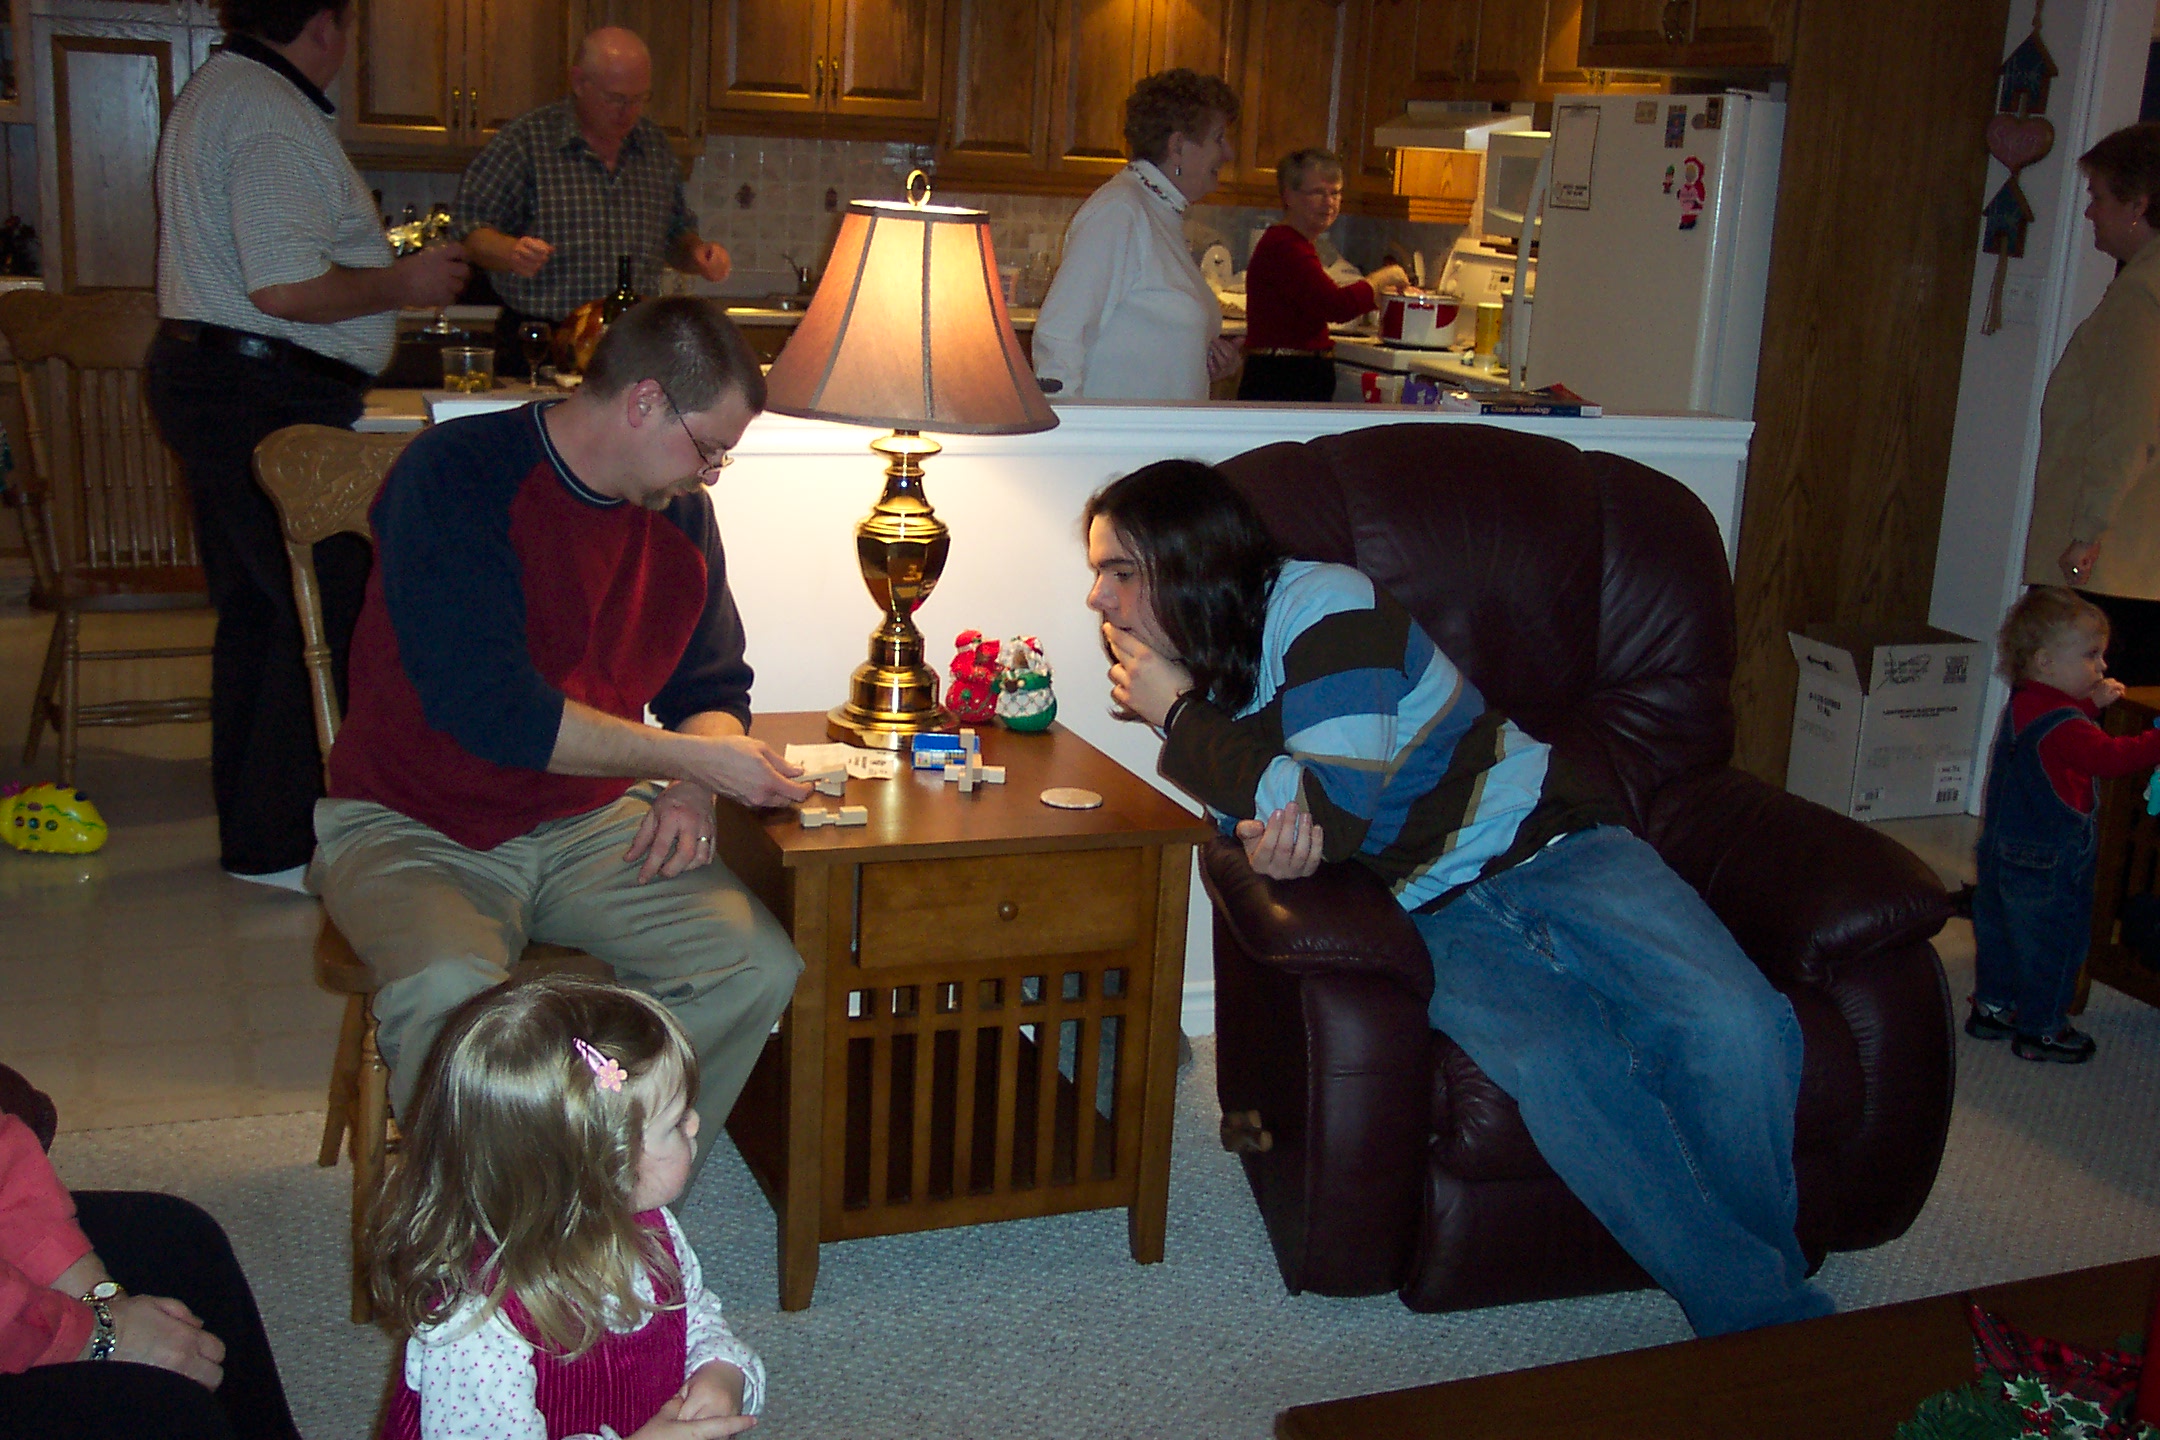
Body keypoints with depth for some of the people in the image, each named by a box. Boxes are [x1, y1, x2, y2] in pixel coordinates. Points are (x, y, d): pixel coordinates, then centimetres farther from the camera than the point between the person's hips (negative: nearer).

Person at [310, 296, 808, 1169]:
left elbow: (713, 688, 17)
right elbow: (488, 708, -25)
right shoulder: (457, 476, -15)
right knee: (449, 992, -35)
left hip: (588, 825, 5)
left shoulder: (678, 510, 6)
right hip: (415, 827, -5)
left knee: (758, 966, -19)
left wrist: (689, 793, -6)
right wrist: (690, 758, -21)